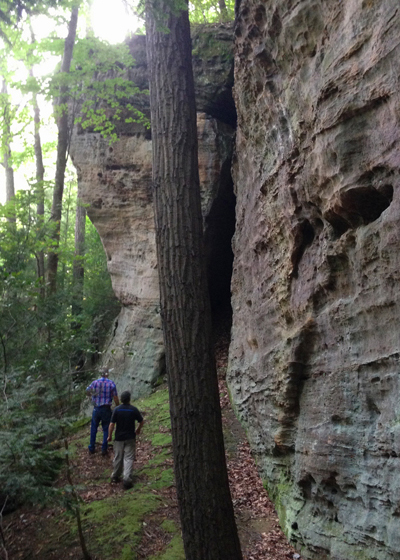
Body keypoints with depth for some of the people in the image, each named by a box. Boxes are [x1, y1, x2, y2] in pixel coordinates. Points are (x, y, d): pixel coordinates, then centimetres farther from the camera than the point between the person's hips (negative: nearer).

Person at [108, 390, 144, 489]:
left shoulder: (117, 409, -8)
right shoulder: (134, 409, -8)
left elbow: (112, 424, -9)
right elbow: (141, 421, 2)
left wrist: (109, 436, 3)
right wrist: (138, 430, 20)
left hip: (119, 437, 1)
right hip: (130, 438, -1)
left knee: (118, 458, 15)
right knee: (129, 458, 0)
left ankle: (115, 477, 30)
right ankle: (127, 479, -11)